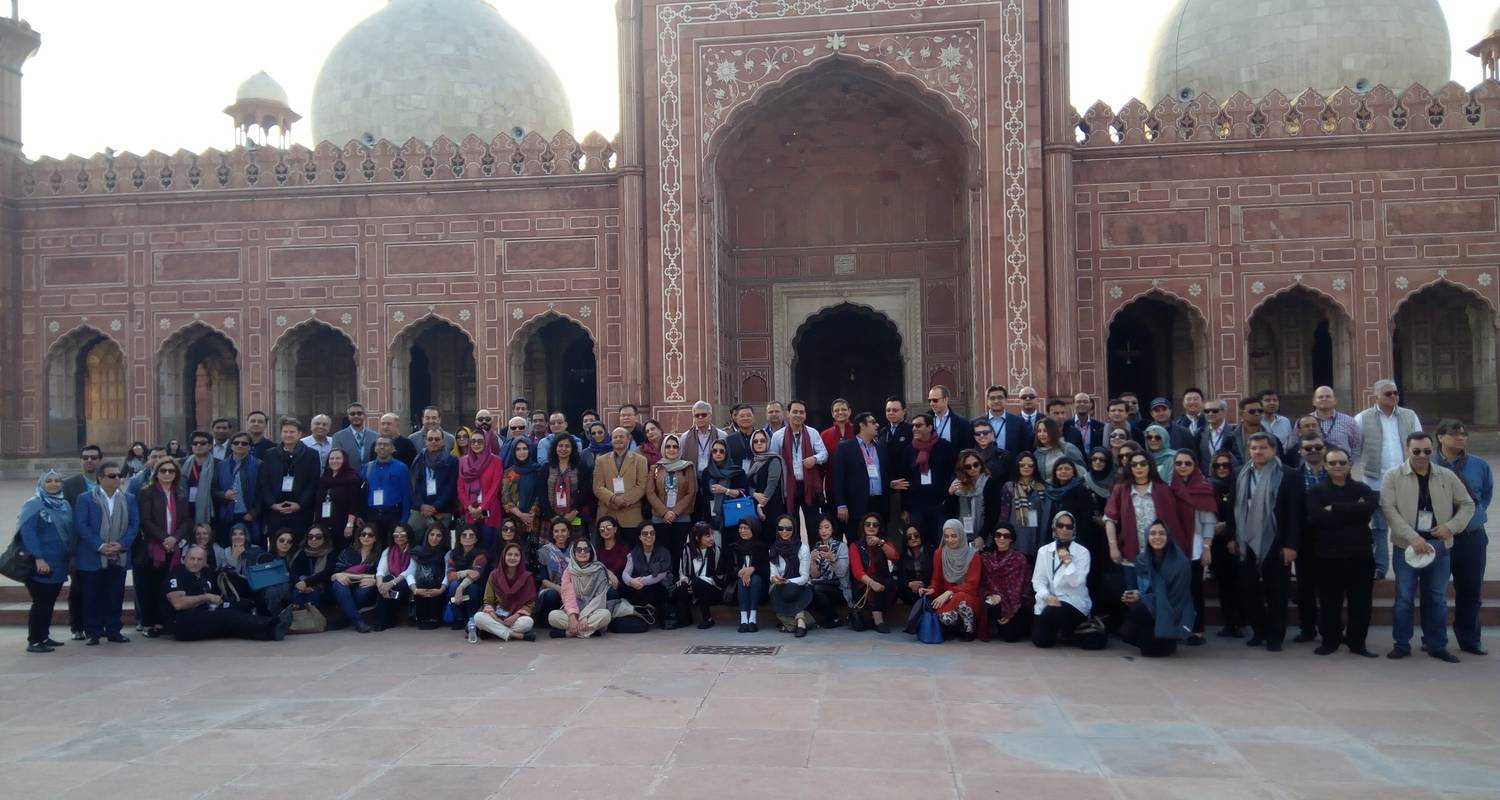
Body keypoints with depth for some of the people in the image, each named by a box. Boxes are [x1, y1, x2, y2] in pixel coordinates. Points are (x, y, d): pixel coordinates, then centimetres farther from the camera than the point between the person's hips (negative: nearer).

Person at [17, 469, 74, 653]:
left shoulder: (64, 505, 11)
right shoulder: (33, 504, -8)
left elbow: (71, 531, 14)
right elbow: (27, 533, -15)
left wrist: (72, 554, 7)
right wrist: (38, 558, -21)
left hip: (60, 564, 6)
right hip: (41, 564, -6)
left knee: (50, 602, 12)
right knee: (41, 602, -4)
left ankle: (44, 636, 21)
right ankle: (34, 641, 4)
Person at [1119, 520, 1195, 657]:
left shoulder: (1180, 562, -16)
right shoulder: (1142, 560, 0)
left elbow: (1173, 598, -16)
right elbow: (1142, 589, 6)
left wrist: (1141, 598, -24)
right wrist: (1133, 595, -18)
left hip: (1174, 614, -4)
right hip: (1152, 610, 4)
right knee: (1126, 631, -21)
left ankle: (1166, 643, -1)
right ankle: (1154, 640, 10)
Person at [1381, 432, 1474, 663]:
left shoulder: (1447, 476, 5)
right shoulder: (1393, 476, -4)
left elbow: (1467, 504, 12)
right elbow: (1389, 509, -11)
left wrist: (1450, 526, -6)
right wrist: (1413, 538, -20)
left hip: (1439, 547, 3)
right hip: (1407, 547, -2)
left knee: (1437, 599, 10)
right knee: (1404, 598, 4)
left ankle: (1437, 646, 21)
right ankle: (1402, 644, 14)